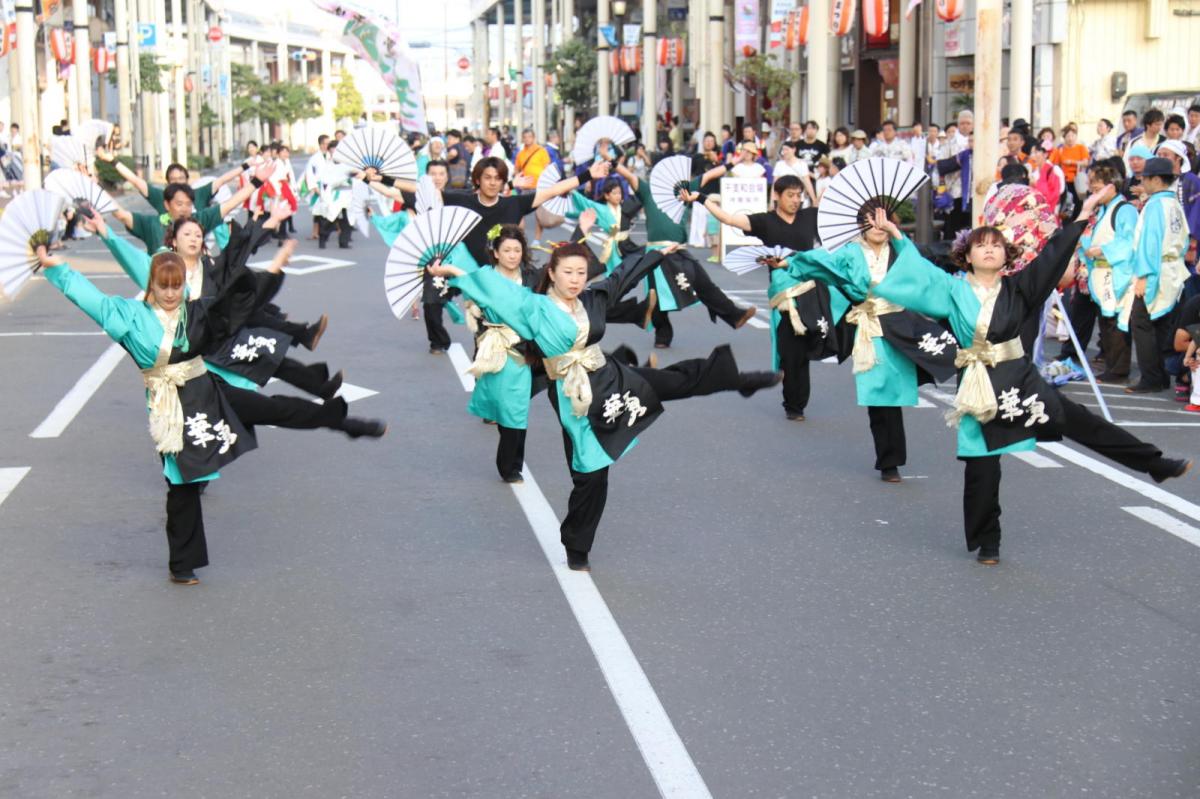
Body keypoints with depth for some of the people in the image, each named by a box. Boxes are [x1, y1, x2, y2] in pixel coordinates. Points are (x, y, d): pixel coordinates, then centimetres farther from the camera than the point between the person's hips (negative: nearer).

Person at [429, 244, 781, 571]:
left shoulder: (593, 299, 3)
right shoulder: (537, 308, -11)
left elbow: (623, 275, 17)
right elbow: (497, 287, -19)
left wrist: (660, 252, 29)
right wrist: (453, 272, -27)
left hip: (613, 379, 5)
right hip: (576, 399, -5)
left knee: (683, 380, 8)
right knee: (591, 474, 0)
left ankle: (740, 380, 32)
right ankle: (576, 551, 15)